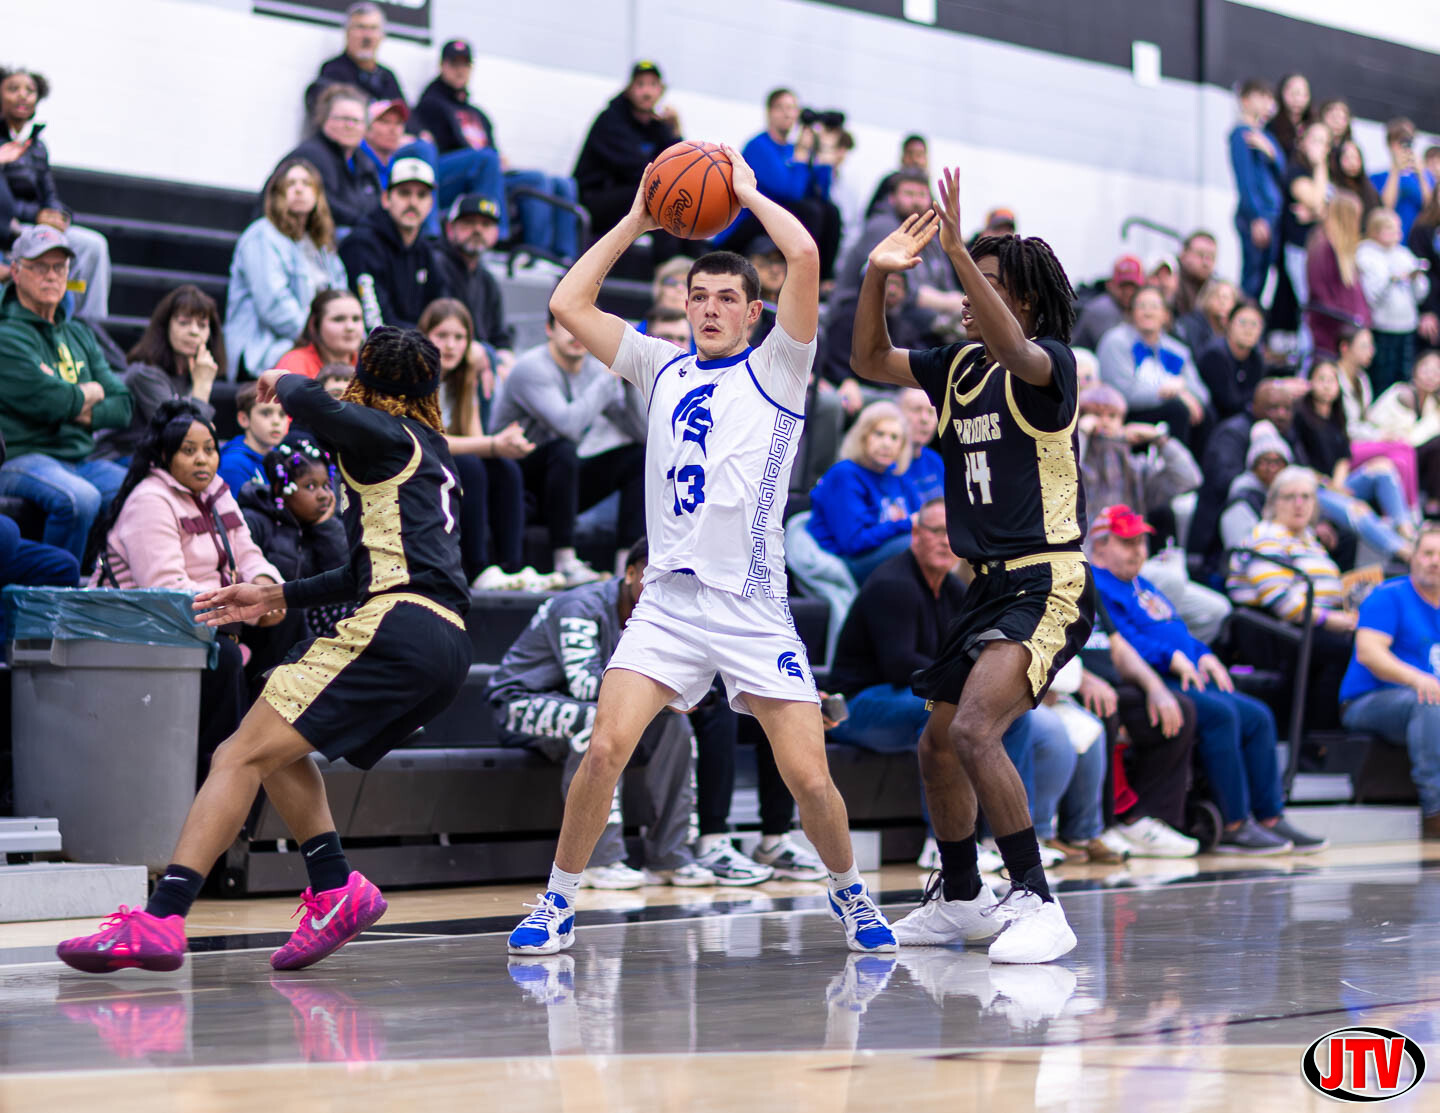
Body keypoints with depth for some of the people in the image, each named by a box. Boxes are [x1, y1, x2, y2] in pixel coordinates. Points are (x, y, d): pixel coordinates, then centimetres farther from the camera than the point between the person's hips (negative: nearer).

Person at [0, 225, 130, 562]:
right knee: (81, 497, -36)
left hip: (83, 459, 7)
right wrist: (91, 393, 3)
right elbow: (50, 402, -17)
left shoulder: (78, 335, 20)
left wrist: (84, 414, -7)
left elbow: (122, 406, 14)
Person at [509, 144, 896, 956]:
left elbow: (806, 257, -9)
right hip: (669, 600, 2)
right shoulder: (662, 368, 15)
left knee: (809, 776, -6)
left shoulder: (776, 370, 4)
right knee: (606, 750, -14)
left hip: (754, 607, -2)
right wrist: (637, 221, 13)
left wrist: (746, 190, 4)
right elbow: (568, 303, 14)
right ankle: (559, 902, 1)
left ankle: (848, 890, 21)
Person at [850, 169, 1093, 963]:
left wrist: (957, 249, -42)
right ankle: (959, 901, 36)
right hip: (989, 586, 9)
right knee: (938, 746, 17)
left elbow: (1012, 349, -33)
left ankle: (1037, 904, -24)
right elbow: (870, 362, 12)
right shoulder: (959, 366, 12)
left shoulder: (1050, 362, -11)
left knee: (974, 729, -27)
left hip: (1046, 585, -9)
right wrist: (878, 274, -3)